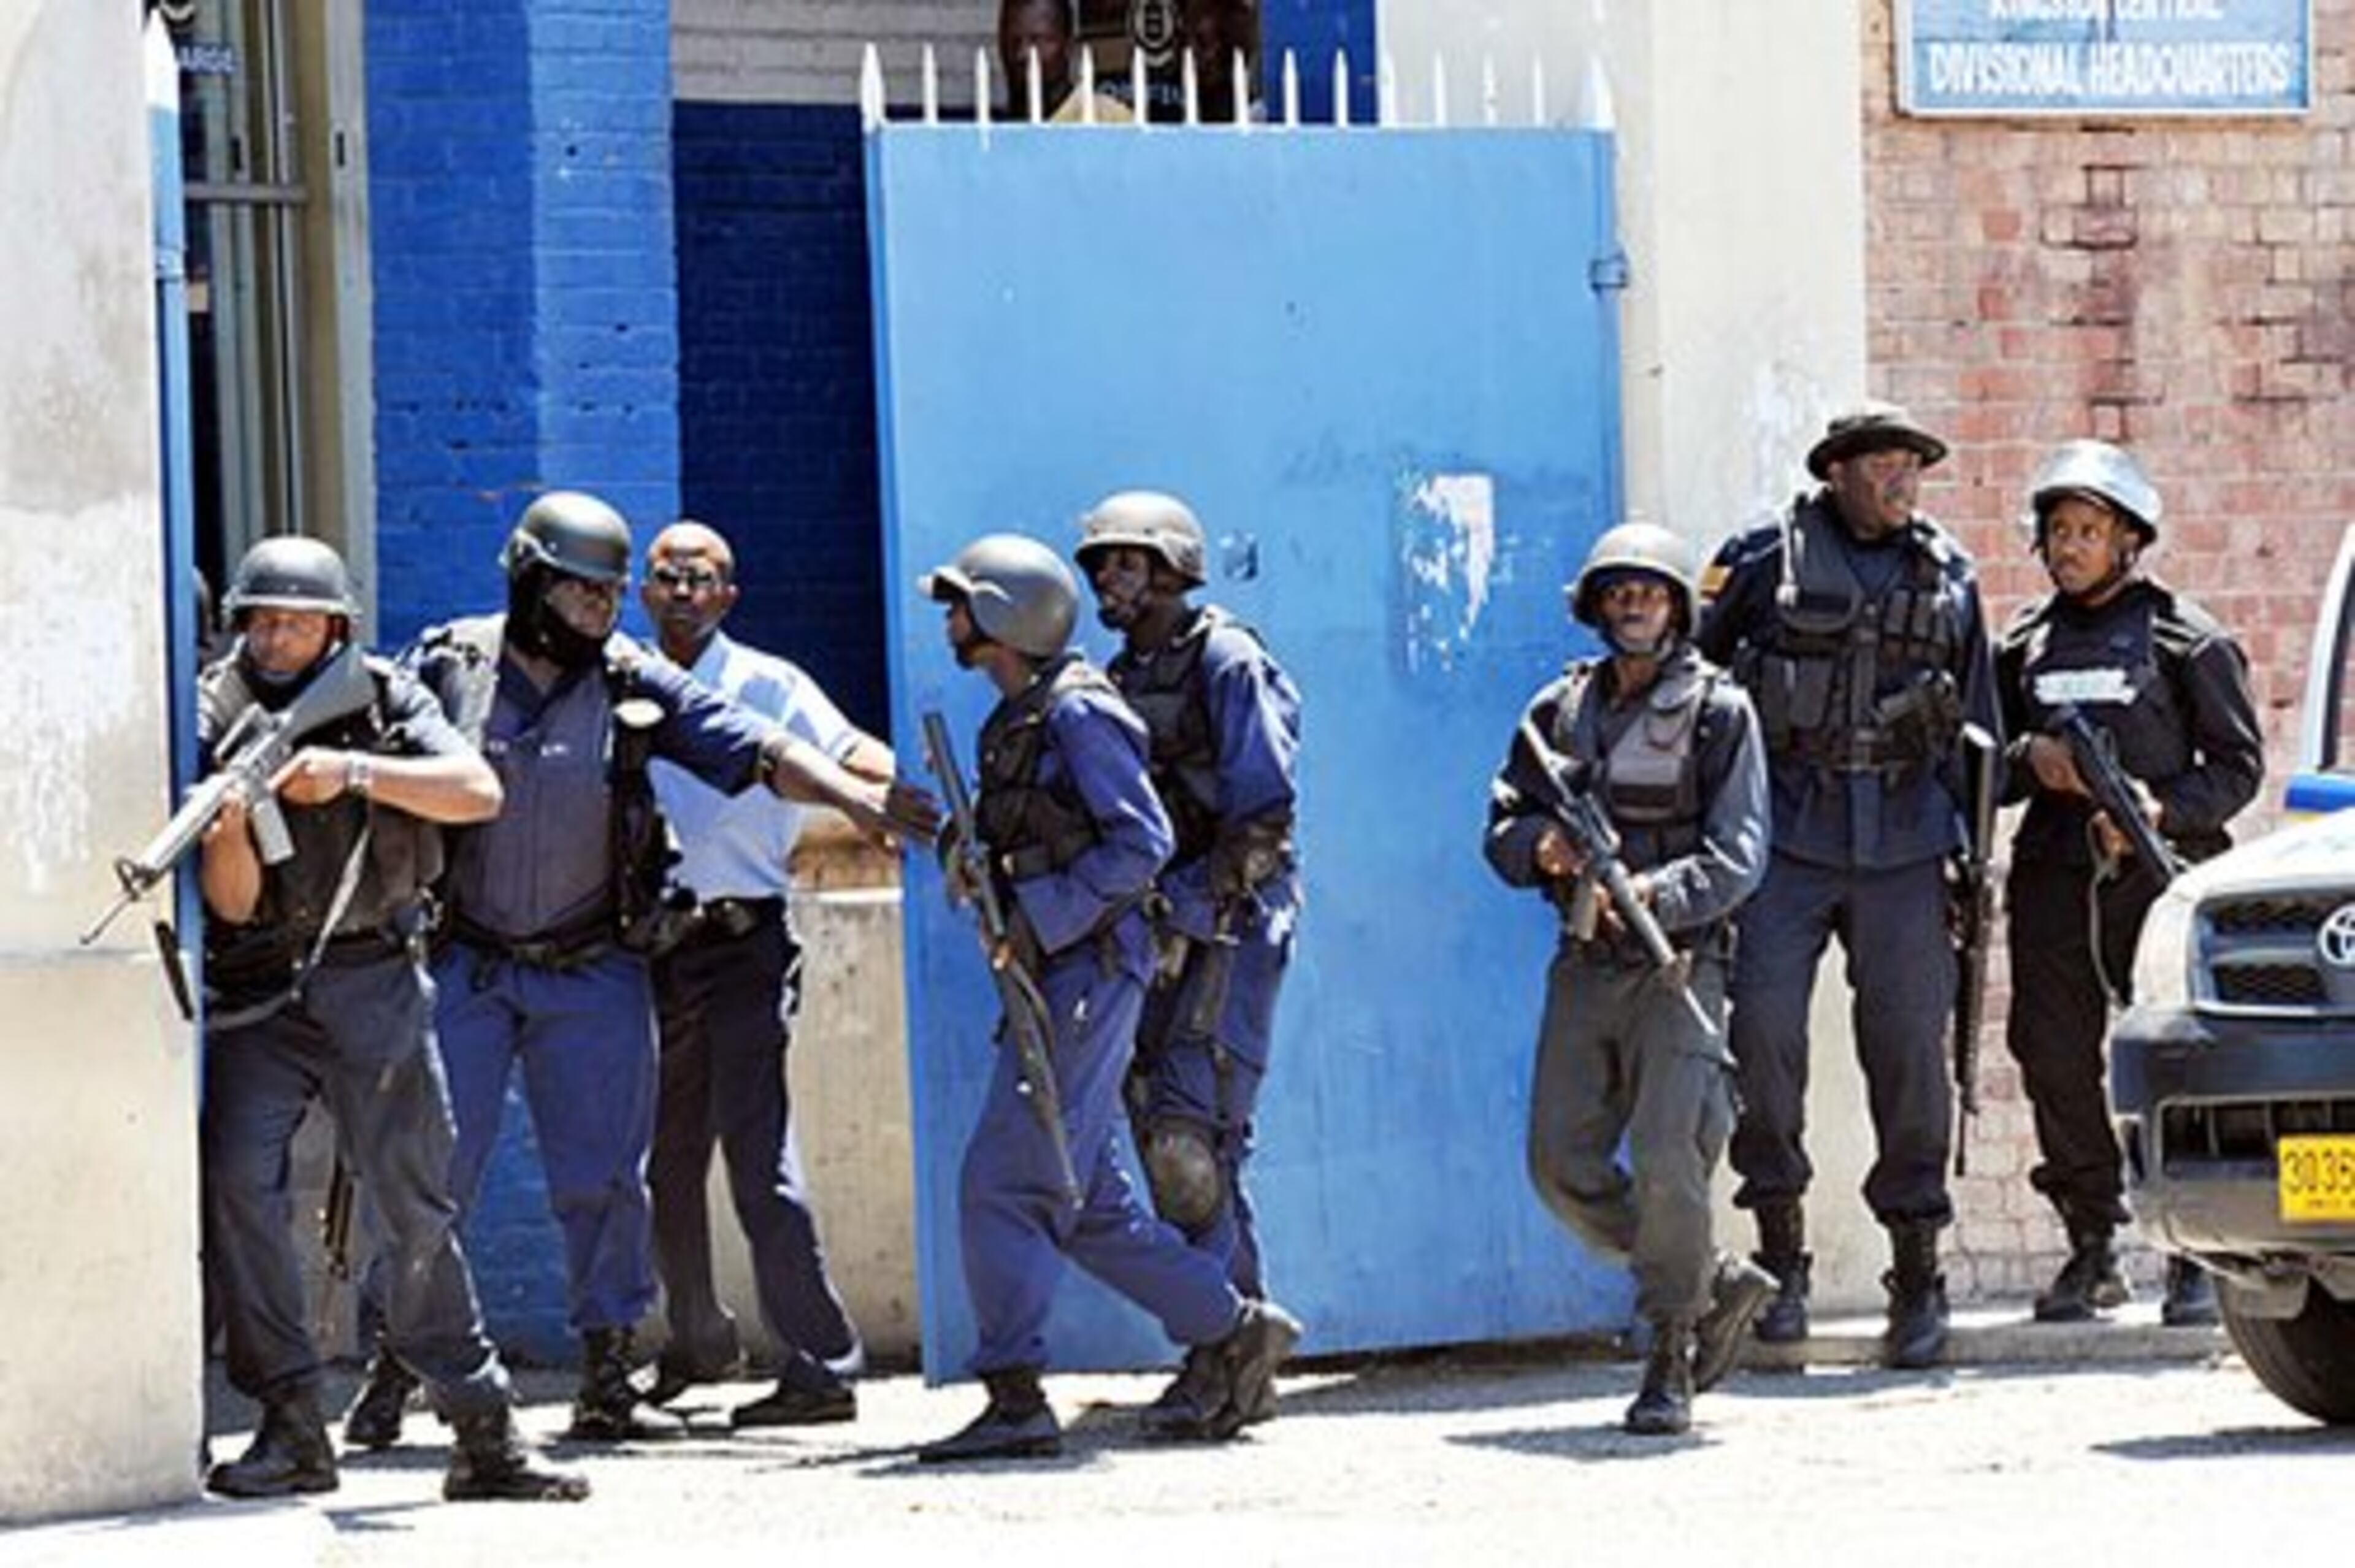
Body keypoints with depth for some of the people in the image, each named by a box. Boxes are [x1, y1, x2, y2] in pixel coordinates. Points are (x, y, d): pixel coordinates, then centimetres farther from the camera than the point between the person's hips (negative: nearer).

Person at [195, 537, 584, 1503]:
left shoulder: (384, 700, 3)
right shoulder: (214, 724, -2)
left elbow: (479, 792, -12)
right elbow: (232, 901, -7)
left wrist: (354, 771, -21)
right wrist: (232, 825, -29)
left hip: (374, 987, 1)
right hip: (257, 994, -1)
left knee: (418, 1206, 3)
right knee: (236, 1180, -19)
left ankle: (484, 1434, 8)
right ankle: (293, 1430, -15)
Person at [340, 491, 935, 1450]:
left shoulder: (634, 685, 0)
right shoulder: (447, 666, -1)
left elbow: (759, 750, -5)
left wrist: (851, 796, -19)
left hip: (593, 975, 1)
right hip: (464, 968, -1)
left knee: (604, 1181, 1)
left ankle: (607, 1380, 10)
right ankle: (392, 1376, 6)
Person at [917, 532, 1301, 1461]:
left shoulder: (1077, 713, -11)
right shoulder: (1015, 721, 17)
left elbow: (1141, 843, -17)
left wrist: (1039, 923, -19)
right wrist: (973, 856, 7)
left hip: (1087, 972, -10)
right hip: (1056, 978, 10)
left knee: (1003, 1184, -11)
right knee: (1087, 1203, 11)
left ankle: (1016, 1400, -10)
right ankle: (1237, 1331, 18)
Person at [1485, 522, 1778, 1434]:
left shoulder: (1718, 712, -2)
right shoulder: (1559, 710, 12)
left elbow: (1738, 856, -9)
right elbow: (1502, 828, 13)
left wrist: (1655, 894, -25)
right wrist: (1542, 846, -10)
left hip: (1677, 962, -5)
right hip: (1584, 968, 5)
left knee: (1665, 1160, -17)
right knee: (1563, 1165, 0)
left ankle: (1671, 1358, -5)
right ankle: (1720, 1286, 18)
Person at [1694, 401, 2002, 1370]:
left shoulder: (1948, 576, 13)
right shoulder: (1766, 561, 3)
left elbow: (1977, 731, 18)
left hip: (1904, 844, 2)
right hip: (1787, 834, -2)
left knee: (1910, 1044, -1)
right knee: (1762, 1025, -14)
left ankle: (1918, 1275, 6)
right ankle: (1781, 1248, 0)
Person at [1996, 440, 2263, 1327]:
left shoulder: (2187, 640, 3)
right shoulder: (2025, 646, 16)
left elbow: (2238, 765, 1)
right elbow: (1987, 768, 19)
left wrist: (2161, 808, -15)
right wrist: (2031, 761, -3)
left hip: (2161, 875, -4)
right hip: (2054, 880, 4)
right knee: (2054, 1059, 0)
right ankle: (2091, 1249, 11)